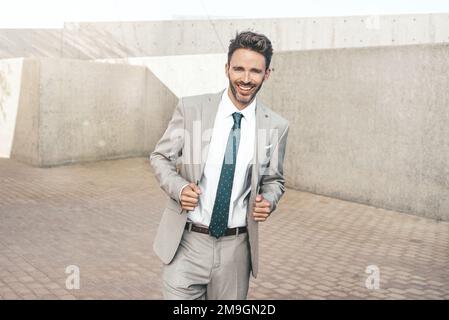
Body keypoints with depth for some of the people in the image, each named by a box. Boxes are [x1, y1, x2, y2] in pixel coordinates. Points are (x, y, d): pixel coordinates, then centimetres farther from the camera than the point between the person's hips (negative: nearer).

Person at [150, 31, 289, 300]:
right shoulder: (190, 109, -5)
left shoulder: (276, 126, -1)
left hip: (236, 247, 2)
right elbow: (160, 157, 5)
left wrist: (268, 201, -10)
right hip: (187, 243, -1)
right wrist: (178, 186, -14)